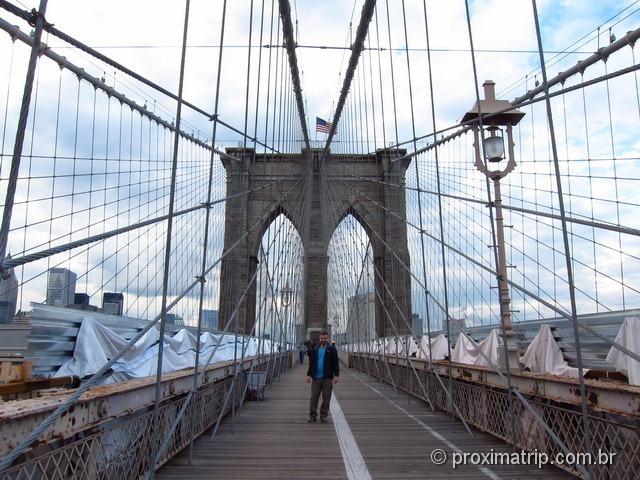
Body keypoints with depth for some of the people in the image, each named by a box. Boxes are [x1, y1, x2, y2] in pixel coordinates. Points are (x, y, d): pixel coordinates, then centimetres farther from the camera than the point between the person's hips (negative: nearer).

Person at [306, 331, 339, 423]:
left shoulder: (332, 350, 1)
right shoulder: (315, 350, 10)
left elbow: (335, 363, -1)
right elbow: (311, 363, 15)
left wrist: (336, 375, -8)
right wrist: (309, 375, 9)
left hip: (327, 378, -2)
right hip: (316, 377, 2)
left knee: (326, 397, 4)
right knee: (314, 397, 0)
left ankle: (324, 415, 14)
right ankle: (312, 415, 7)